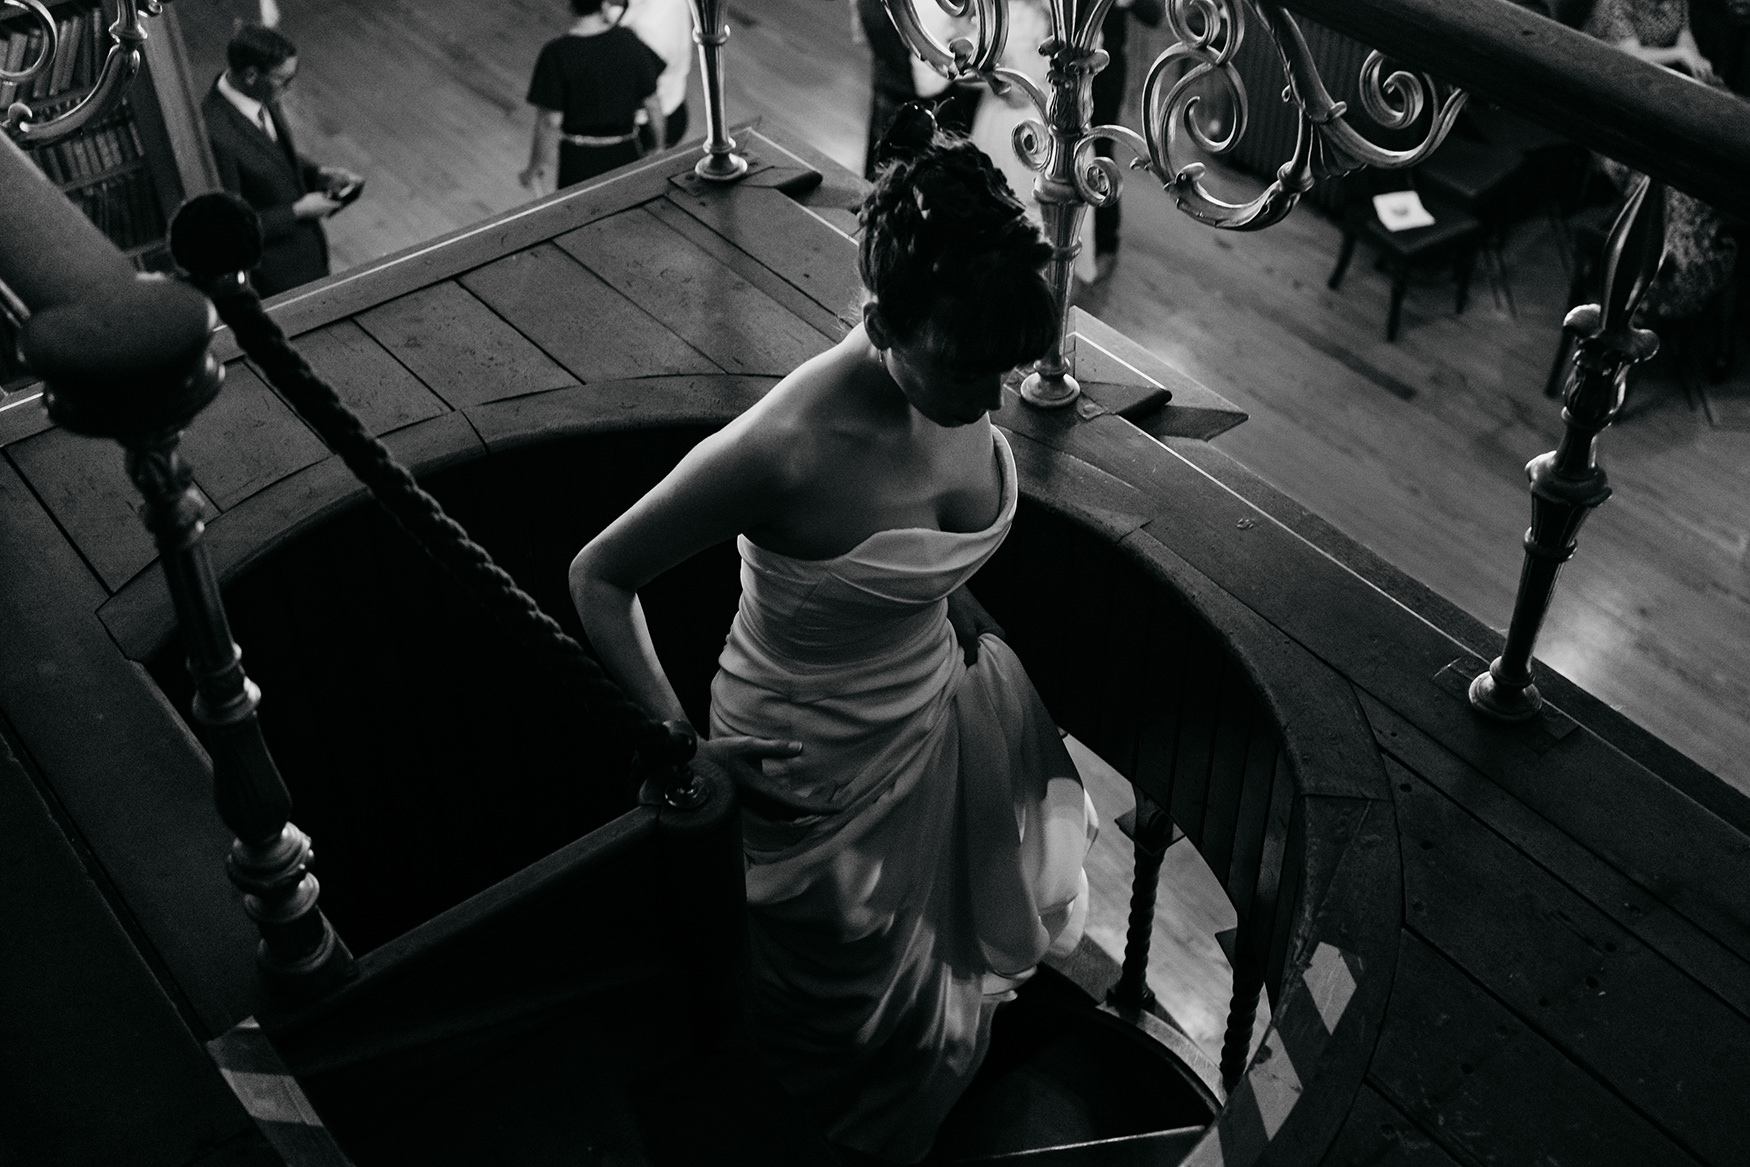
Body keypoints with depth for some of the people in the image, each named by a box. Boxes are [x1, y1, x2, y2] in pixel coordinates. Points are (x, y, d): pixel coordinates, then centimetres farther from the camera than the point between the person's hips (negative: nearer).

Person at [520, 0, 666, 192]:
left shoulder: (556, 54, -19)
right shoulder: (629, 41, -9)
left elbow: (550, 122, -16)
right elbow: (652, 104, -1)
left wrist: (536, 166, -2)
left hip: (580, 159, -3)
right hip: (625, 154, 3)